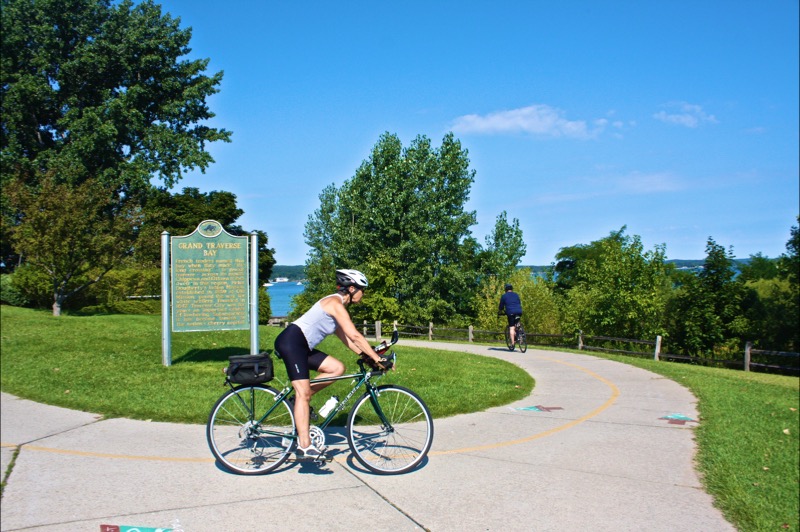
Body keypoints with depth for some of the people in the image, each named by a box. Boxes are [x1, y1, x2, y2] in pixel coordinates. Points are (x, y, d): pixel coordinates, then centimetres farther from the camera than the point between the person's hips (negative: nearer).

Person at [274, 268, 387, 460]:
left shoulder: (337, 305, 16)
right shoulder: (335, 303, -14)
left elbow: (346, 338, 16)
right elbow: (355, 336, -19)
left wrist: (367, 356, 7)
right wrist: (376, 358, -17)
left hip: (301, 346, 10)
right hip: (290, 342, -10)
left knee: (338, 368, 3)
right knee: (303, 394, -11)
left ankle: (301, 398, 9)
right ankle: (304, 446, -9)